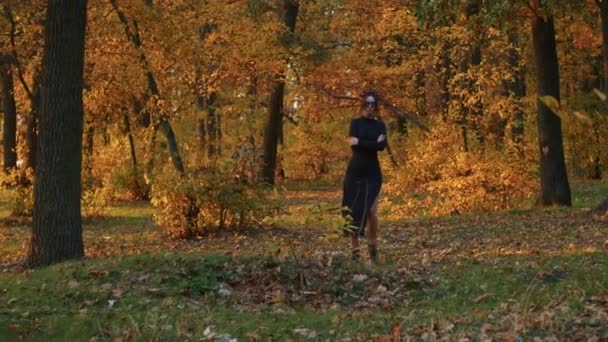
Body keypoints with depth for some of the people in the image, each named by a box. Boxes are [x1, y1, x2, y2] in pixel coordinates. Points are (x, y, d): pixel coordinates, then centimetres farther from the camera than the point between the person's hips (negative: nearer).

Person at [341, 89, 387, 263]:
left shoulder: (380, 125, 8)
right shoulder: (356, 122, 3)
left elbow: (382, 146, -11)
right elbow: (354, 144, -14)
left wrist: (360, 142, -15)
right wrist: (373, 143, -14)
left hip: (373, 174, 1)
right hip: (355, 173, -1)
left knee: (372, 212, -7)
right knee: (354, 212, 0)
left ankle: (373, 246, 10)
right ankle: (355, 250, 7)